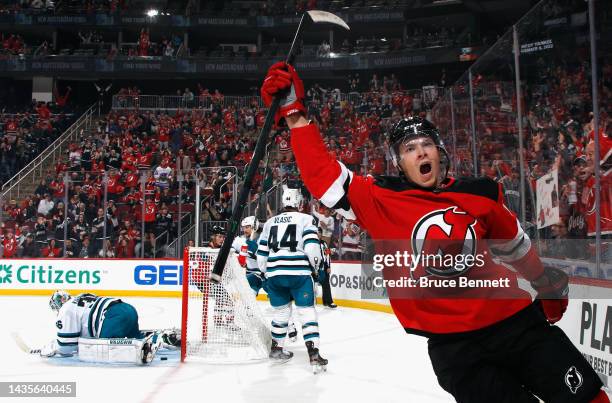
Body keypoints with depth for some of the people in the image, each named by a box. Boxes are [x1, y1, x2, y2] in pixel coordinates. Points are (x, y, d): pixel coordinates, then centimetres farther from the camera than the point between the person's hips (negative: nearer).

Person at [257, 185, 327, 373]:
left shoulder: (270, 222, 17)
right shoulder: (306, 219, 2)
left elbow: (261, 255, 15)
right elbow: (312, 248, -10)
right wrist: (316, 266, 8)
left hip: (275, 274, 5)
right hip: (299, 273, -4)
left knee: (281, 311, 21)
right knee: (307, 312, 0)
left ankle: (276, 349, 30)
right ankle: (314, 355, -8)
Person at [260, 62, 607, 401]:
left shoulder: (481, 194, 2)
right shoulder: (382, 200, -5)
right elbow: (324, 176, -10)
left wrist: (546, 283, 30)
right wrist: (295, 114, -15)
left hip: (515, 320, 3)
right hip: (454, 345, -3)